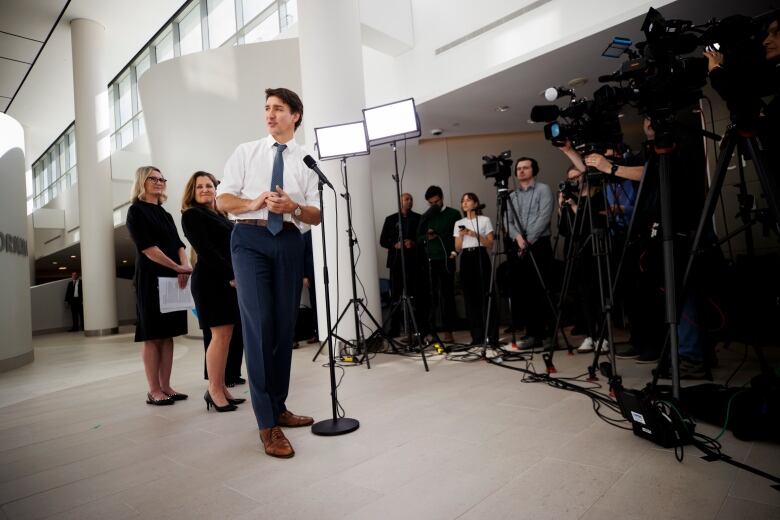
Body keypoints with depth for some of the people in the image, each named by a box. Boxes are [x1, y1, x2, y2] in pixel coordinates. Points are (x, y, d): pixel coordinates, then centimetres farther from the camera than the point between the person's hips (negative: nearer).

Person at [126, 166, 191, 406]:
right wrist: (178, 267, -14)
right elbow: (147, 248, -12)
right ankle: (153, 390, 5)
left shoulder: (166, 214, 19)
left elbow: (178, 244, 10)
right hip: (150, 278, -6)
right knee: (152, 336, -2)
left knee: (167, 335, 7)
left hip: (173, 278, 7)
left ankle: (166, 386, 13)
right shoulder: (136, 211, -2)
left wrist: (185, 265, -10)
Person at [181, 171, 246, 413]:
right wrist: (231, 274, -17)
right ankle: (214, 390, -2)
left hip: (228, 280, 8)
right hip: (211, 280, -7)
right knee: (221, 334, -10)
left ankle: (220, 388, 12)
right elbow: (205, 250, -12)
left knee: (225, 335, 6)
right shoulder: (192, 215, -1)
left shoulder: (221, 216, 22)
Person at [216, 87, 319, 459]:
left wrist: (293, 207, -12)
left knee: (285, 328, 6)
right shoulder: (246, 151, 12)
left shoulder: (306, 160, 12)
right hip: (250, 238, -2)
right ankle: (267, 424, -5)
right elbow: (222, 199, 7)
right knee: (258, 325, -12)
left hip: (289, 242, 2)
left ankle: (278, 408, 22)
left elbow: (316, 215, 8)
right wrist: (253, 203, -12)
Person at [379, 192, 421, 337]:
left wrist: (414, 243, -11)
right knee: (395, 296, -1)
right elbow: (383, 240, 9)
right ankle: (393, 329, 4)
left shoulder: (419, 218, 11)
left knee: (415, 296, -1)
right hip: (397, 261, 0)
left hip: (414, 262, 0)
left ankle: (418, 328, 5)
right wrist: (395, 245, -8)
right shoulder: (390, 219, 13)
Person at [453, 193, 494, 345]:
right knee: (470, 298, 1)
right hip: (466, 260, 3)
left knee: (485, 297, -7)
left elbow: (490, 244, 0)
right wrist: (461, 235, -6)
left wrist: (476, 235, -13)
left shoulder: (484, 220, 4)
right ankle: (477, 336, 7)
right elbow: (457, 249, 10)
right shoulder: (459, 223, 14)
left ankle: (492, 335, -1)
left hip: (481, 258, -3)